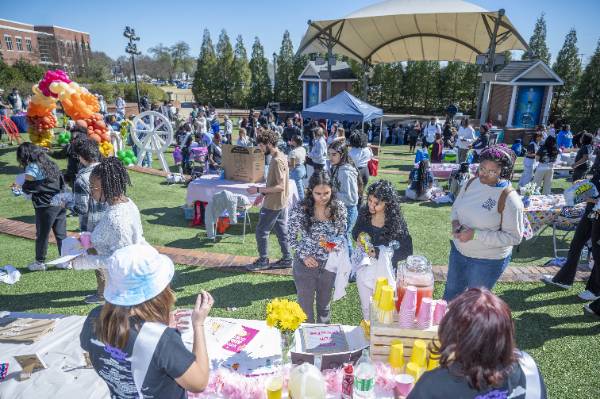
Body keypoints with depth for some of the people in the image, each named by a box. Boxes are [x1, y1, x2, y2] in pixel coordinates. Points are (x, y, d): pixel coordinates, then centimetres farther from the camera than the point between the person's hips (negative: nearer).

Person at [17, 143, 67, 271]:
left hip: (45, 207, -6)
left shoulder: (31, 168, -9)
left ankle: (40, 262, 22)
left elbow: (27, 188, -6)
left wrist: (22, 186, 14)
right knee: (61, 233, 12)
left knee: (42, 235, 9)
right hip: (60, 203, 6)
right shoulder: (49, 163, 12)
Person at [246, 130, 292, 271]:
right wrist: (263, 194, 15)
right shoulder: (279, 156, 8)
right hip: (279, 202, 10)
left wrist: (258, 190, -23)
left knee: (261, 231, 3)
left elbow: (280, 186, -26)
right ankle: (287, 259, 24)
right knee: (281, 231, 15)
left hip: (274, 204, -10)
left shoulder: (277, 160, -23)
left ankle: (263, 261, 16)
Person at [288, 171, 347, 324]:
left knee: (324, 304, 24)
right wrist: (304, 255, -15)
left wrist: (334, 243, -20)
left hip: (330, 264, 2)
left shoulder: (339, 207, -11)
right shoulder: (300, 209, -17)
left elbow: (343, 233, 0)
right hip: (306, 264, -2)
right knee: (305, 305, 14)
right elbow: (292, 237, -6)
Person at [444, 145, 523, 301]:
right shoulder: (472, 183, -6)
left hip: (488, 260, -5)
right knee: (450, 292, 25)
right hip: (458, 250, 5)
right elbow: (456, 206, 9)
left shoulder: (509, 199, -23)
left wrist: (475, 234, -27)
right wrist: (455, 222, -12)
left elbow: (514, 237, -21)